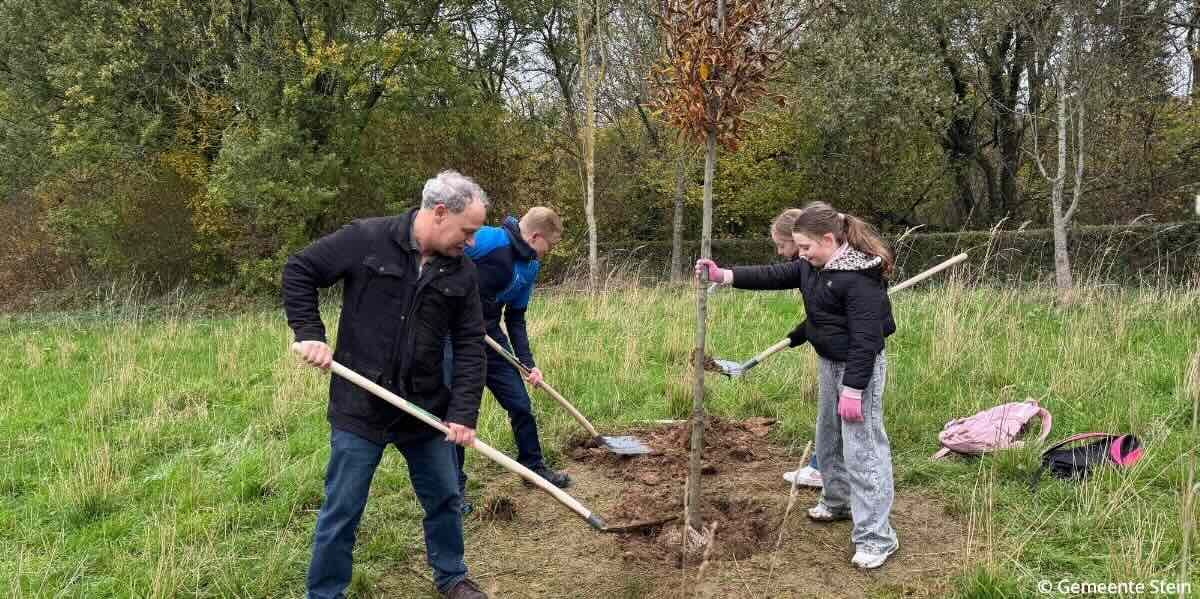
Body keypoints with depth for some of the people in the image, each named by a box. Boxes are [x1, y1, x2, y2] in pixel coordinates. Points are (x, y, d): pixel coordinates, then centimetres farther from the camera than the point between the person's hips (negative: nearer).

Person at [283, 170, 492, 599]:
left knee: (445, 500, 17)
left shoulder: (461, 272, -1)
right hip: (360, 408, -4)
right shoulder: (366, 239, -12)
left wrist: (464, 413, -8)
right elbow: (298, 271, -4)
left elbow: (471, 346, 0)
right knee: (341, 512, 6)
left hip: (426, 409, 4)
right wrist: (310, 334, -13)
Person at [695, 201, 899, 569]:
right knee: (828, 438, 23)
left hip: (859, 367, -10)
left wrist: (853, 389, -27)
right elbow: (773, 276, 7)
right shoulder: (812, 265, 2)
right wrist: (724, 276, -2)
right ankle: (838, 502, 43)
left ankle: (876, 538, 0)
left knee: (862, 449, -7)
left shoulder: (860, 277, -26)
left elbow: (865, 338, -27)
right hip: (828, 362, 10)